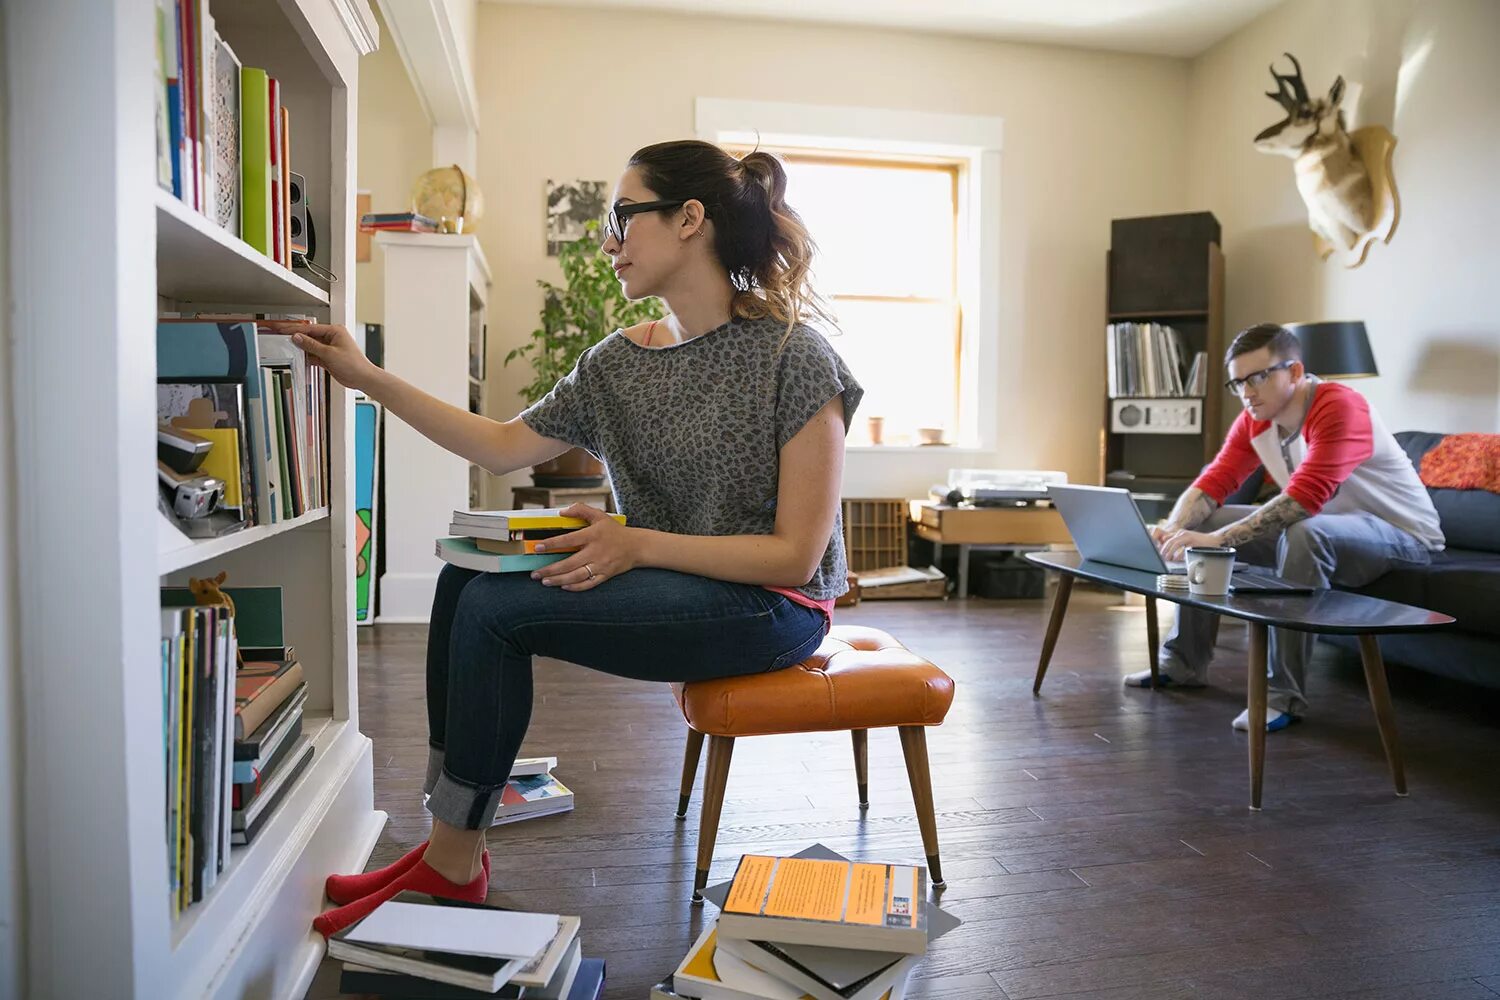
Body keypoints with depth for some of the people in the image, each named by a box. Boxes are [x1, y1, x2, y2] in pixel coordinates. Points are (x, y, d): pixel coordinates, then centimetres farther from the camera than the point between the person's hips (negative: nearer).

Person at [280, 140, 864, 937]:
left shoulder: (792, 357, -15)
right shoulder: (619, 362, 6)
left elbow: (797, 554, -17)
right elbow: (506, 446, 10)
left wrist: (639, 545, -24)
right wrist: (368, 377, 5)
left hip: (771, 606, -7)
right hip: (671, 589, 7)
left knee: (497, 608, -18)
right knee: (463, 580, -8)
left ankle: (453, 865, 0)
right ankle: (447, 844, 0)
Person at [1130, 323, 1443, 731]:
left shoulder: (1339, 407, -27)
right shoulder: (1254, 420, -3)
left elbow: (1304, 497, -38)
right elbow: (1215, 481, -8)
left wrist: (1218, 539, -45)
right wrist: (1173, 528, -28)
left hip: (1402, 532, -8)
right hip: (1320, 526, 8)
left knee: (1304, 535, -39)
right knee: (1203, 524, 0)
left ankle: (1283, 694, -30)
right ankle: (1182, 662, 7)